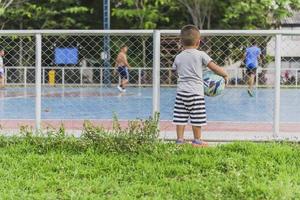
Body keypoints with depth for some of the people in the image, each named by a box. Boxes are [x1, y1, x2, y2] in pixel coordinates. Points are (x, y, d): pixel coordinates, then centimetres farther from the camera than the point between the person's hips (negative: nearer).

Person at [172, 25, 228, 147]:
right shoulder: (201, 55, -3)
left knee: (180, 116, 7)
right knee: (197, 118, 4)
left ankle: (180, 139, 10)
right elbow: (214, 68, -3)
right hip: (195, 91, -4)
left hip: (181, 90, 4)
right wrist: (225, 75, 12)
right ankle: (197, 140, 10)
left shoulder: (178, 57, 6)